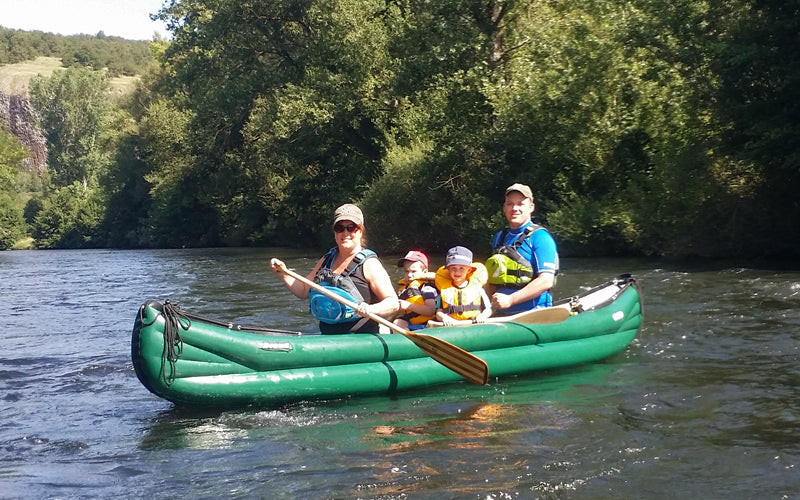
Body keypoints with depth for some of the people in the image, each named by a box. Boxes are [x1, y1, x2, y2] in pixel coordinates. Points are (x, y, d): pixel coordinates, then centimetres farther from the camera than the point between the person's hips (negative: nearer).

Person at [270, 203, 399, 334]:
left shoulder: (368, 263, -6)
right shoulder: (328, 259, 15)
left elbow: (394, 303, -12)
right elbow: (304, 291, 22)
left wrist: (372, 309, -32)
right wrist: (284, 274, 7)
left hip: (360, 339, -6)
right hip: (327, 337, 6)